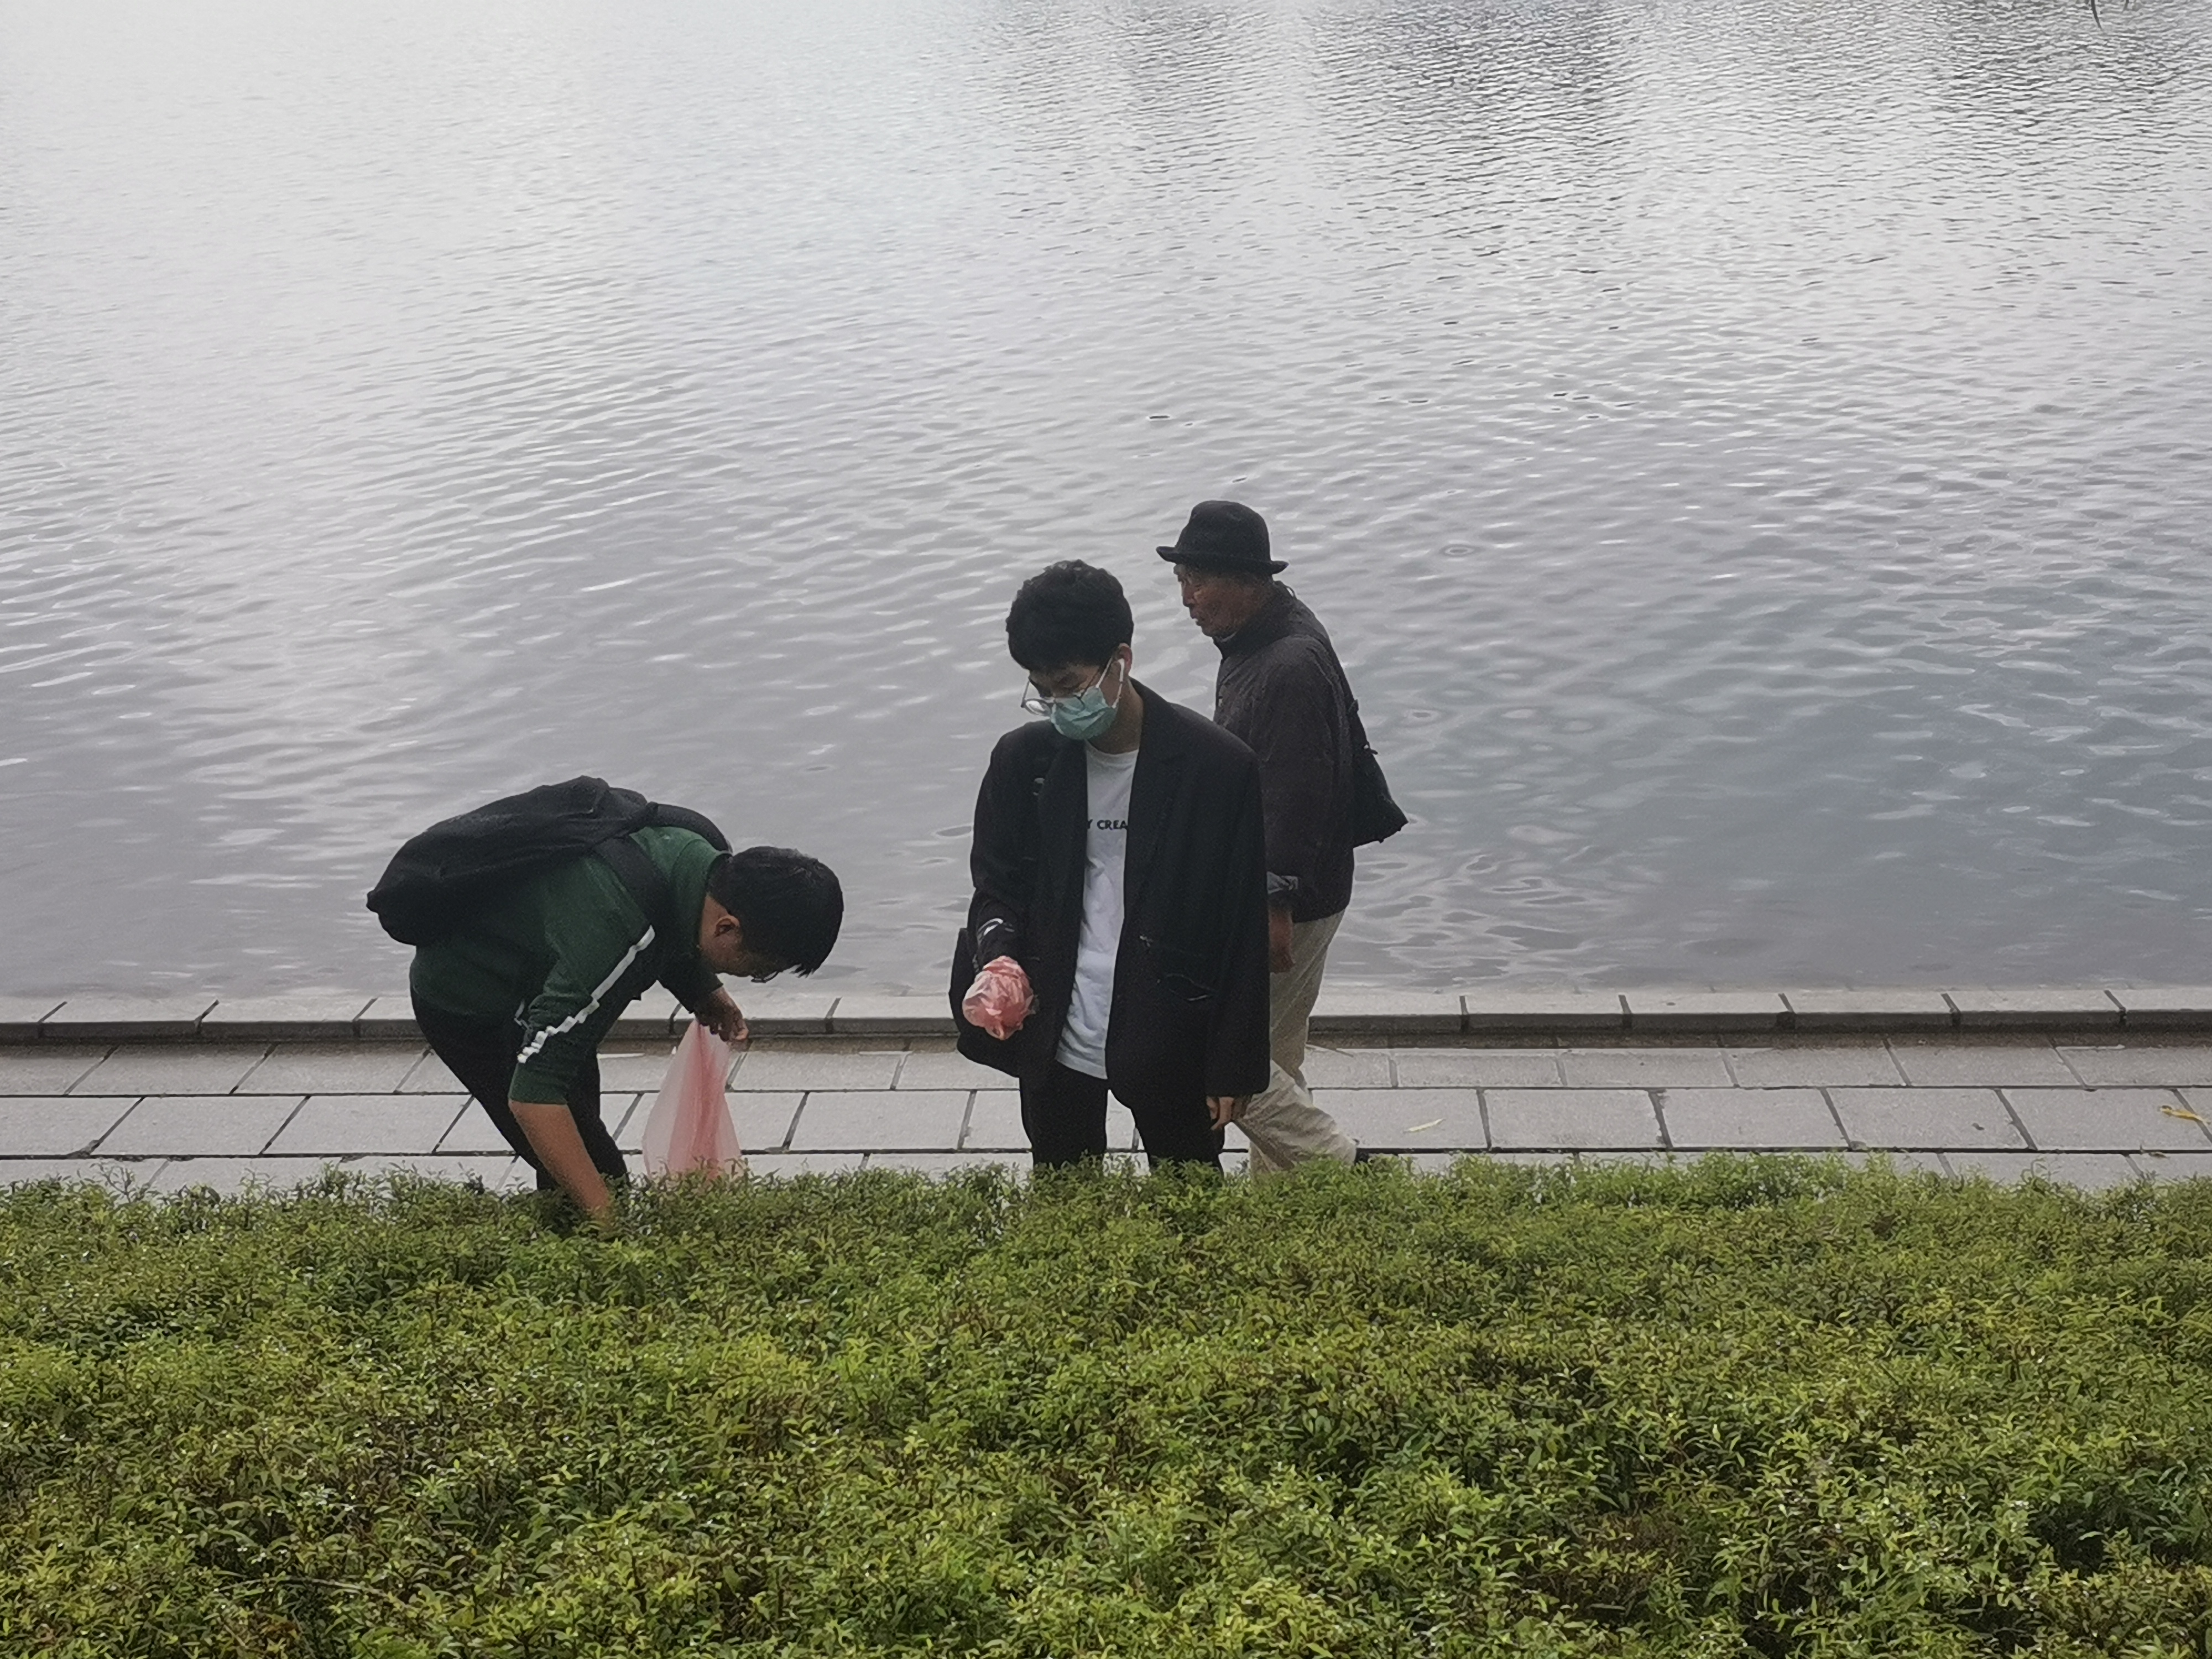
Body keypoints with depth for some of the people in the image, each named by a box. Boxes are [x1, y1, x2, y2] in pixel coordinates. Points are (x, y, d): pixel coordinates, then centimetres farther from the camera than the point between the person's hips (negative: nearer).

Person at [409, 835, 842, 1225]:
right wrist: (609, 1219, -46)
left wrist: (706, 993, -9)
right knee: (598, 1174, -12)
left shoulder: (707, 861, -20)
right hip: (465, 1006, -9)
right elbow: (533, 1096, -44)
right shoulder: (616, 939, -44)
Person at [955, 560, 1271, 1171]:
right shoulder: (1023, 759, -4)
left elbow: (1243, 932, -9)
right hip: (1053, 1037, 3)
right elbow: (995, 883, 8)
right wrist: (998, 954, -15)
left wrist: (1233, 1067, -7)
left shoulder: (1218, 766, -14)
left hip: (1171, 1040, -3)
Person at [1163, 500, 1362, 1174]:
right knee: (1273, 1059, 19)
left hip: (1288, 899, -10)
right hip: (1256, 888, 10)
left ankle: (1340, 1168, 7)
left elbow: (1297, 798, -26)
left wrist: (1275, 907, -23)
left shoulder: (1291, 666, -26)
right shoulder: (1255, 638, 7)